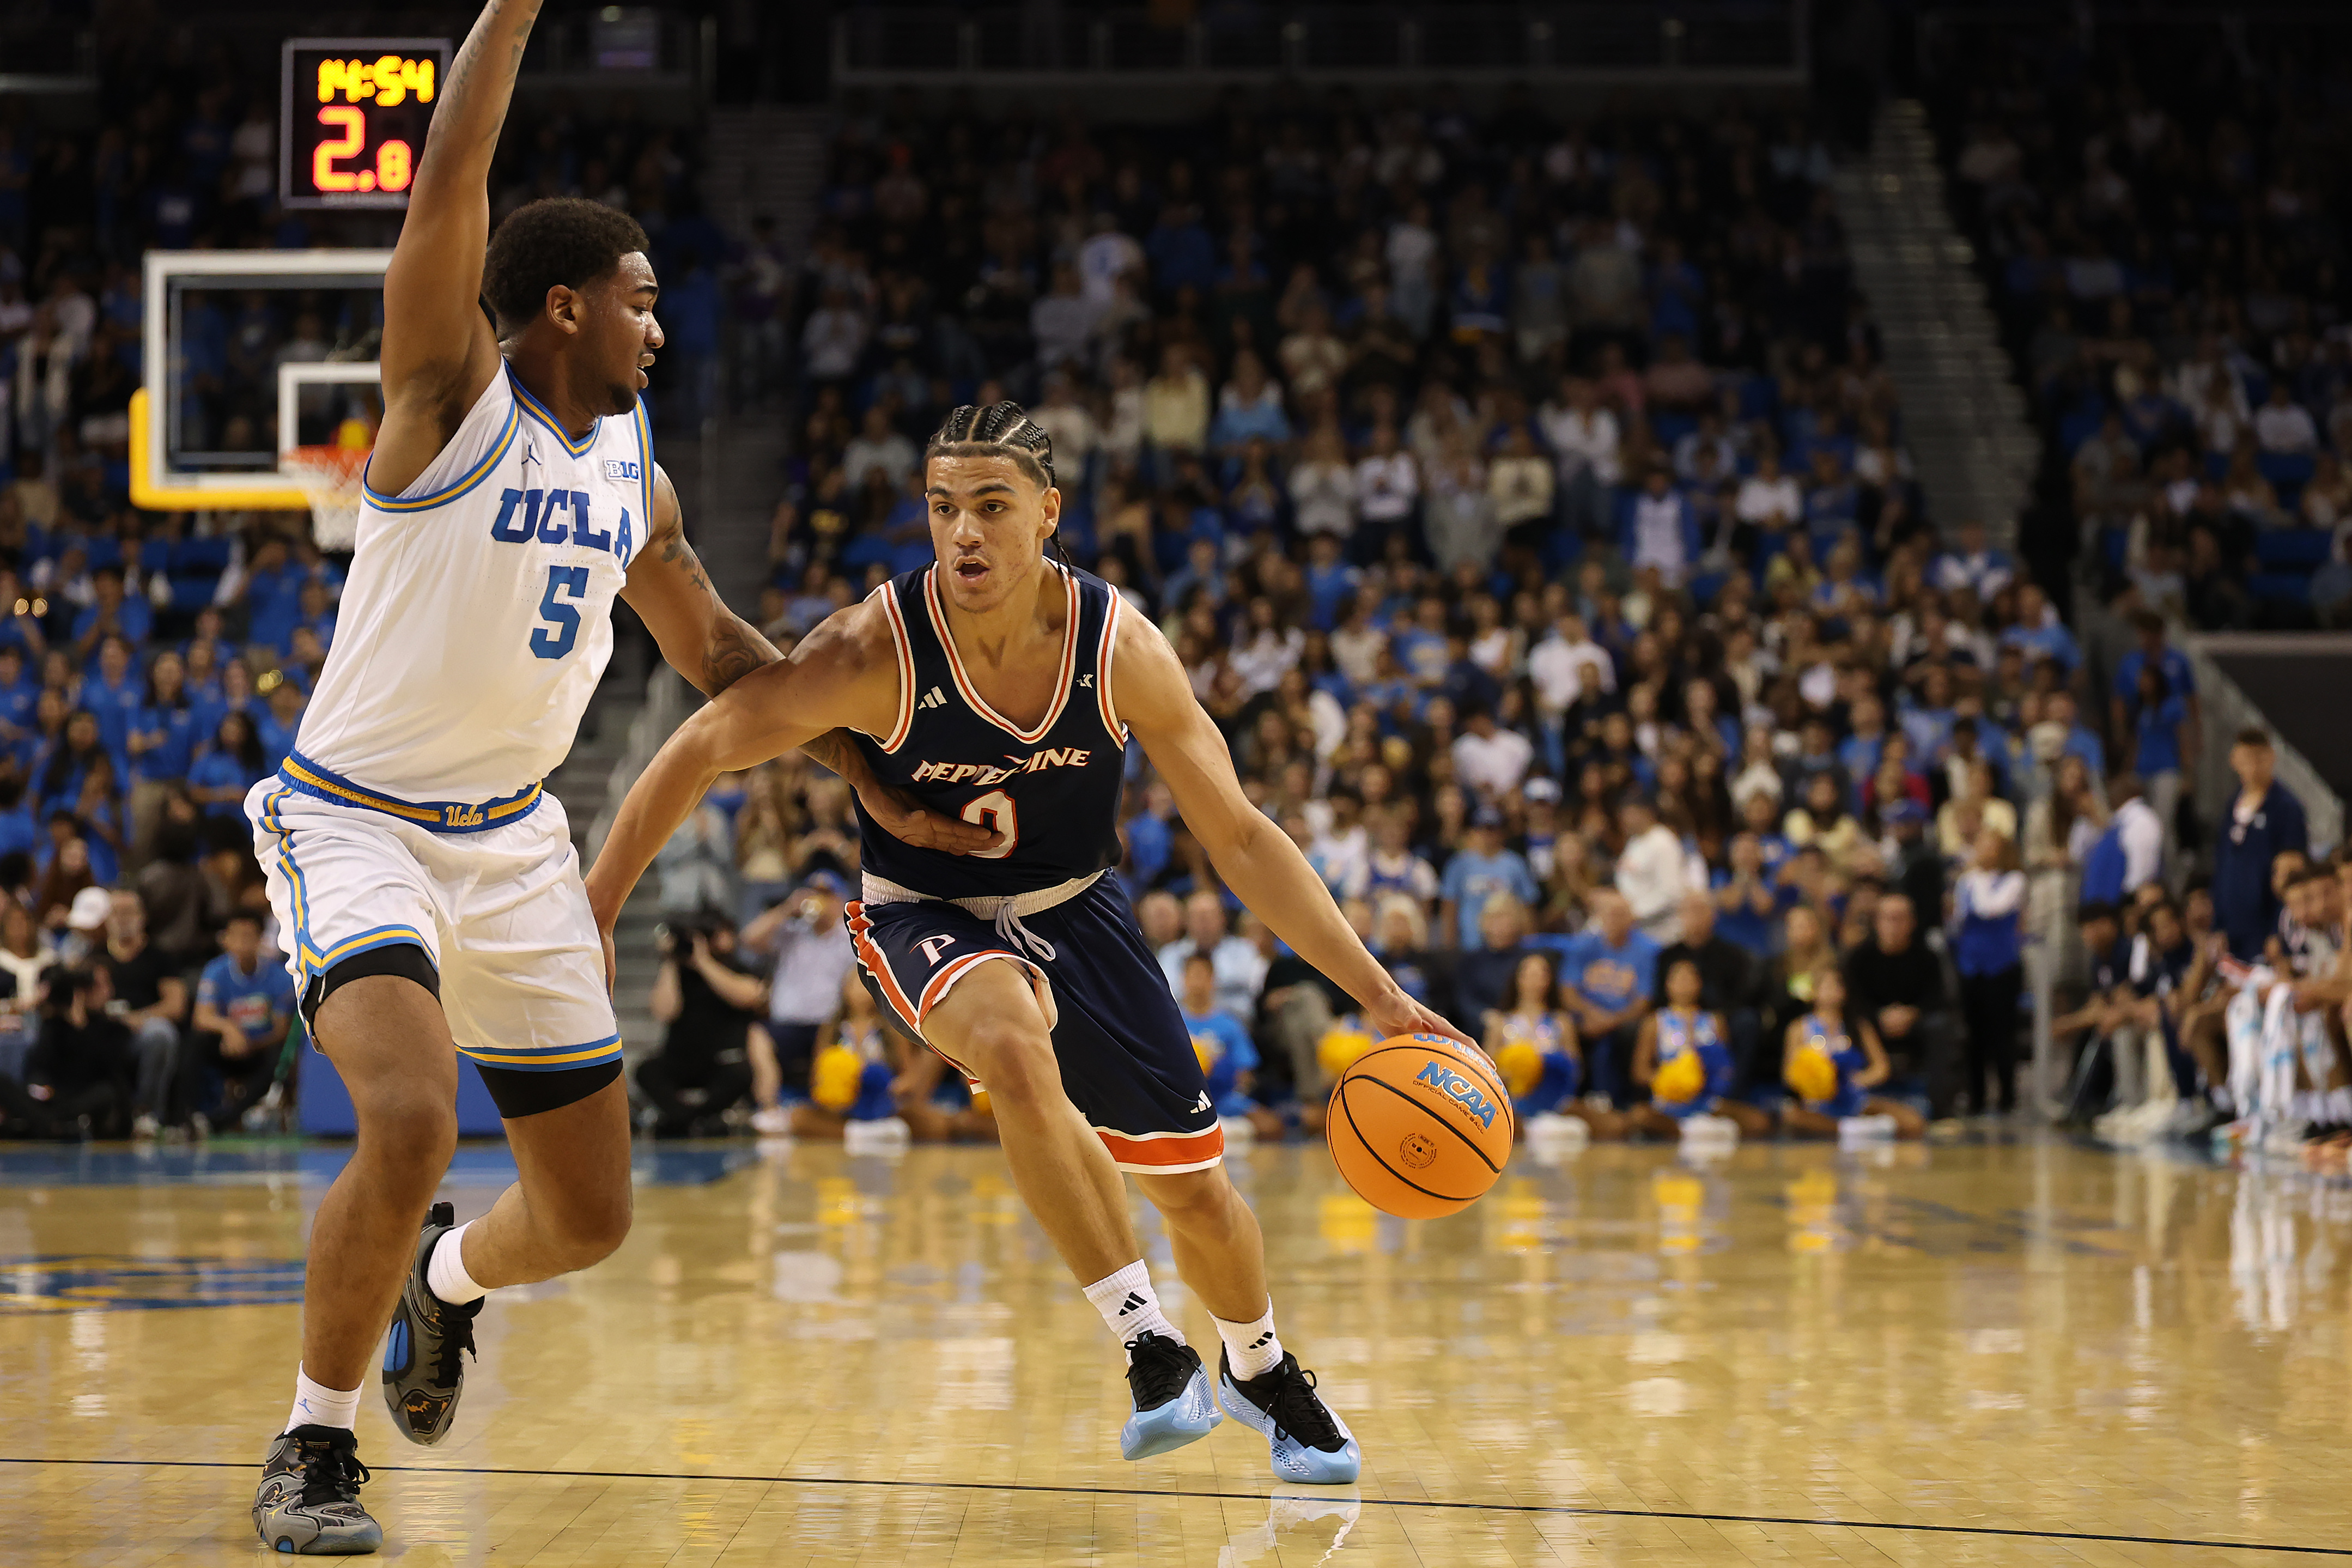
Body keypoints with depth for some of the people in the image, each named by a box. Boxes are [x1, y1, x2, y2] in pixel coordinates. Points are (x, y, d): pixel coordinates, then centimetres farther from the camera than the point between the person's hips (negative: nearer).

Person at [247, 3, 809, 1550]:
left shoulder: (633, 471, 8)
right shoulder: (454, 396, -12)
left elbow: (716, 649, 22)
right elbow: (447, 185, -27)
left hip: (515, 838, 6)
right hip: (358, 822, -6)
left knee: (590, 1215, 7)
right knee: (411, 1121, -30)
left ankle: (447, 1275, 44)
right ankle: (314, 1448, -9)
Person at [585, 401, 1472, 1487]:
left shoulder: (1119, 647, -21)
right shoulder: (875, 652, -28)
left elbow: (1240, 838, -13)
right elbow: (698, 751, -17)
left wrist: (1378, 993, -18)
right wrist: (595, 908, -18)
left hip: (1075, 908, 3)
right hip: (927, 917, -3)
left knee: (1195, 1187, 6)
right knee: (1014, 1049, -37)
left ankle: (1260, 1371, 40)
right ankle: (1150, 1348, -26)